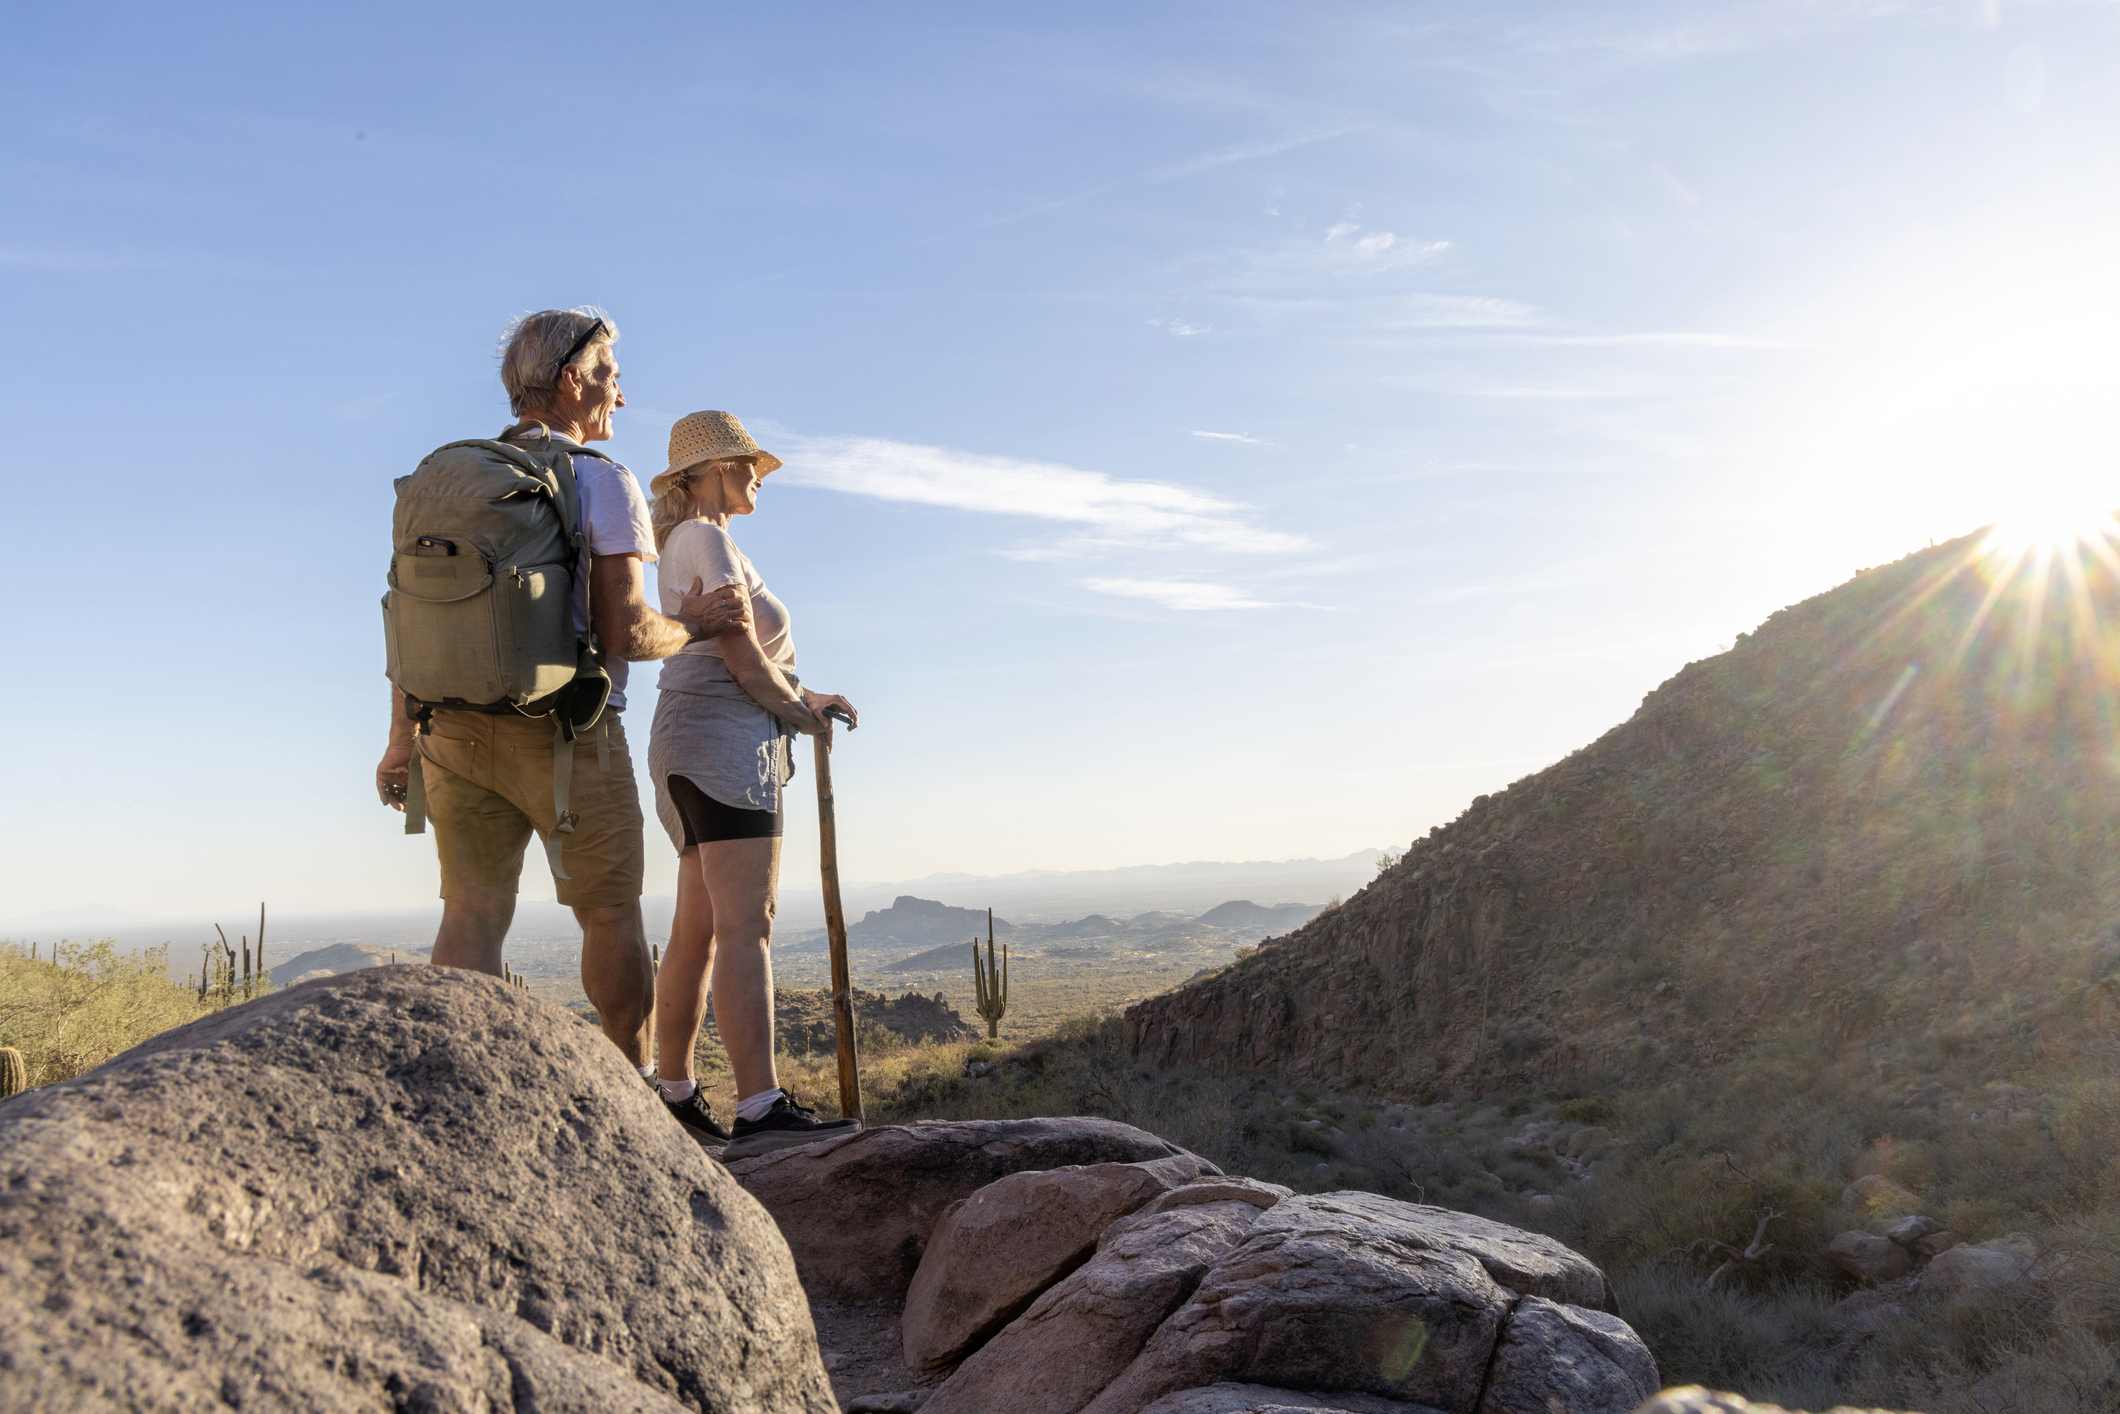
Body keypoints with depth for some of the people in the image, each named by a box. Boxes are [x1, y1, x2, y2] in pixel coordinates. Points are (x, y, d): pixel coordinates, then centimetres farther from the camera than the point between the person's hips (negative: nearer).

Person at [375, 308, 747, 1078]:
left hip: (456, 727, 5)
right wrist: (690, 625, 5)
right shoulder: (603, 481, -7)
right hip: (563, 730, -5)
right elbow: (625, 632, -15)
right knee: (610, 915, 10)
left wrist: (401, 738, 13)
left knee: (472, 916, 4)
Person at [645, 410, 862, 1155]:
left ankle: (674, 1093, 22)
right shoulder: (707, 540, -8)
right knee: (747, 926, -18)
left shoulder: (689, 548, 23)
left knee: (697, 931, 13)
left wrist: (806, 698, 13)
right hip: (725, 740, -11)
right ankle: (761, 1110, -24)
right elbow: (739, 653, -15)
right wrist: (795, 707, 1)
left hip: (696, 751, 11)